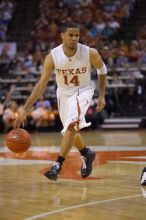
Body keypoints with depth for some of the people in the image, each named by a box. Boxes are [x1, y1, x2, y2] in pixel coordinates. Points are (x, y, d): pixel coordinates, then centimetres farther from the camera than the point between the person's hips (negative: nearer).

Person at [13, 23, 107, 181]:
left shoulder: (90, 54, -24)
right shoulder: (52, 57, -23)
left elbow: (102, 69, -2)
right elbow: (41, 85, -18)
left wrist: (102, 96, -2)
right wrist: (25, 110, -24)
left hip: (82, 91, -3)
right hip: (63, 93, 3)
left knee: (72, 125, -26)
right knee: (70, 130, 17)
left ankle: (58, 165, -22)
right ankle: (87, 154, 45)